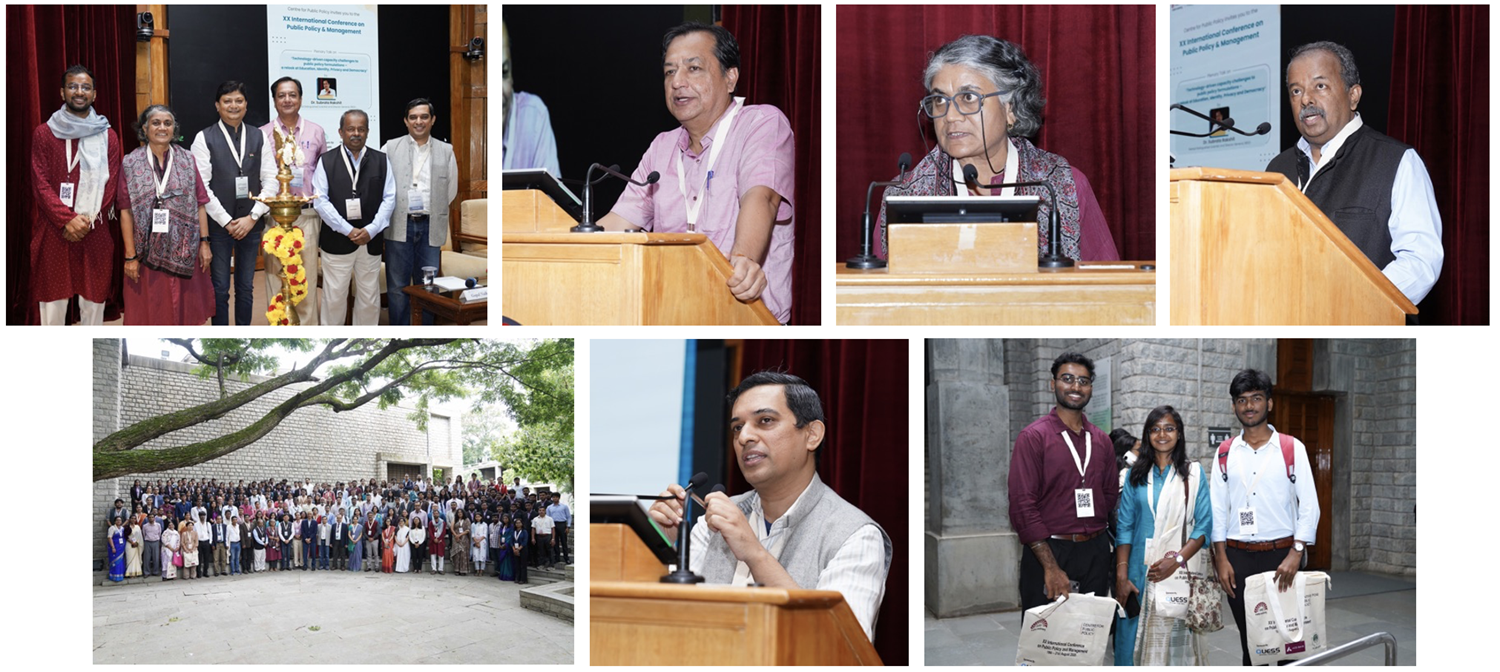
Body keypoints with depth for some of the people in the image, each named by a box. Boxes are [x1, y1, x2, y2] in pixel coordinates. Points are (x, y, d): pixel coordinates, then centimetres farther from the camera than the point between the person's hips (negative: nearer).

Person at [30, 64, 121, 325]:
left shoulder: (107, 136, 8)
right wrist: (67, 220, -14)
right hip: (52, 232, -1)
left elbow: (111, 185, 3)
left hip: (95, 233, 1)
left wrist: (87, 220, -10)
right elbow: (41, 184, -2)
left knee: (94, 299, 3)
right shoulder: (44, 134, 4)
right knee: (52, 299, 1)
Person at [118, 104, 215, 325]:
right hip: (148, 251, -1)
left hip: (183, 251, 2)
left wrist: (204, 242, -2)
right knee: (150, 312, 5)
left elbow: (199, 205, 5)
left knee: (183, 310, 8)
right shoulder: (130, 164, -1)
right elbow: (126, 211, -3)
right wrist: (130, 256, -8)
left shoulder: (187, 160, 5)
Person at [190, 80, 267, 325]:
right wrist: (227, 221, -10)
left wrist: (252, 217, -6)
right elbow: (201, 186, -6)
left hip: (250, 223, 3)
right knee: (220, 288, 2)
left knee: (246, 287, 9)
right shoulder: (204, 138, -1)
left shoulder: (258, 138, 8)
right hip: (218, 224, -3)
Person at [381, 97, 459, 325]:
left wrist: (431, 211, 7)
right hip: (399, 226, -1)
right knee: (397, 287, 3)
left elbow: (451, 190, 12)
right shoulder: (390, 149, 4)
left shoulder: (446, 151, 9)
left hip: (430, 227, 1)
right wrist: (401, 211, 1)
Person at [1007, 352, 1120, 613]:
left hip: (1095, 552, 5)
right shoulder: (1033, 437, -5)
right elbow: (1022, 506, -12)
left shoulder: (1101, 440, 13)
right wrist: (1051, 567, -17)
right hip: (1048, 551, -5)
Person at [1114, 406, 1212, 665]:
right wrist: (1121, 576, -4)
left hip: (1181, 570, -2)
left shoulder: (1194, 473, 6)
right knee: (1136, 639, 0)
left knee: (1177, 639, -5)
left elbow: (1203, 526, -1)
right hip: (1140, 571, 2)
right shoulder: (1136, 475, 11)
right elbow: (1124, 527, 5)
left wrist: (1176, 560, -14)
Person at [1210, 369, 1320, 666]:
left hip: (1281, 554, -2)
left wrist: (1295, 554, -13)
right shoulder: (1225, 454, 7)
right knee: (1248, 637, 8)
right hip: (1237, 555, 2)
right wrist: (1221, 559, -1)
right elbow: (1217, 509, 6)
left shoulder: (1292, 449, 0)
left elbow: (1309, 505, -3)